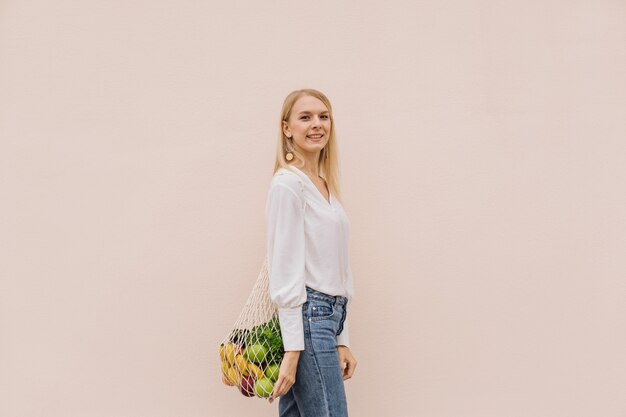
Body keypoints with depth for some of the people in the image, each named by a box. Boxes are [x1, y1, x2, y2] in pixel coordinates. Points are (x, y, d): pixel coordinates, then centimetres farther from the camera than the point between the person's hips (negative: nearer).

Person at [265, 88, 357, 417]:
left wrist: (341, 341, 15)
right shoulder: (288, 183, -9)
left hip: (328, 316, 8)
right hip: (307, 318, -8)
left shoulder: (324, 185, 18)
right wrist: (292, 350, -17)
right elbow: (285, 271, -14)